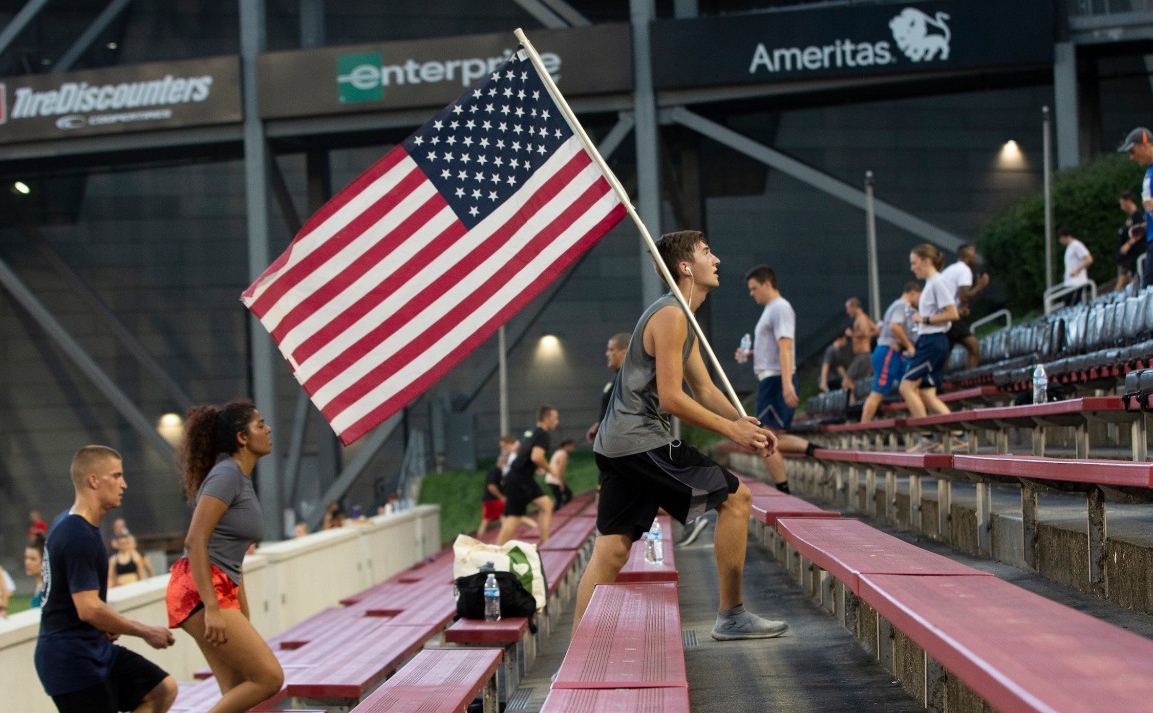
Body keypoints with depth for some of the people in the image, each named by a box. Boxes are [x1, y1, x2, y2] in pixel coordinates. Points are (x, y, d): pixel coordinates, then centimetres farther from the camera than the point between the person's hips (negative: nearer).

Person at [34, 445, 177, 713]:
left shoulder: (70, 524, 11)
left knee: (163, 689, 8)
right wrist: (146, 632, -17)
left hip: (96, 648, 10)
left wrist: (107, 625, 14)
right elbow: (89, 609, -27)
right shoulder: (78, 536, -22)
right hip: (71, 658, -10)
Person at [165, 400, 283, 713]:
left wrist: (243, 620, 24)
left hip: (221, 590, 9)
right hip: (199, 591, -9)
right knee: (269, 676, -9)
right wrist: (212, 608, -25)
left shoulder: (242, 479, 16)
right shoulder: (227, 475, -12)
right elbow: (195, 542, -20)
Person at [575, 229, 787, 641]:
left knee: (611, 551, 6)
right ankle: (731, 617, 1)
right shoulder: (670, 315, -12)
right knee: (735, 497, -4)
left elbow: (704, 389, 21)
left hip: (616, 445, 10)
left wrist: (746, 424, 6)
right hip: (641, 440, -10)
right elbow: (671, 398, -18)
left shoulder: (683, 320, 21)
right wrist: (730, 429, -12)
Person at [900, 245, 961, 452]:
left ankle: (925, 437, -10)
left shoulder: (937, 283, -12)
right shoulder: (930, 284, 17)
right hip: (928, 341, 10)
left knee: (907, 386, -11)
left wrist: (925, 319, -15)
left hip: (933, 342, -10)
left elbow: (952, 313, -18)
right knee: (926, 394, 7)